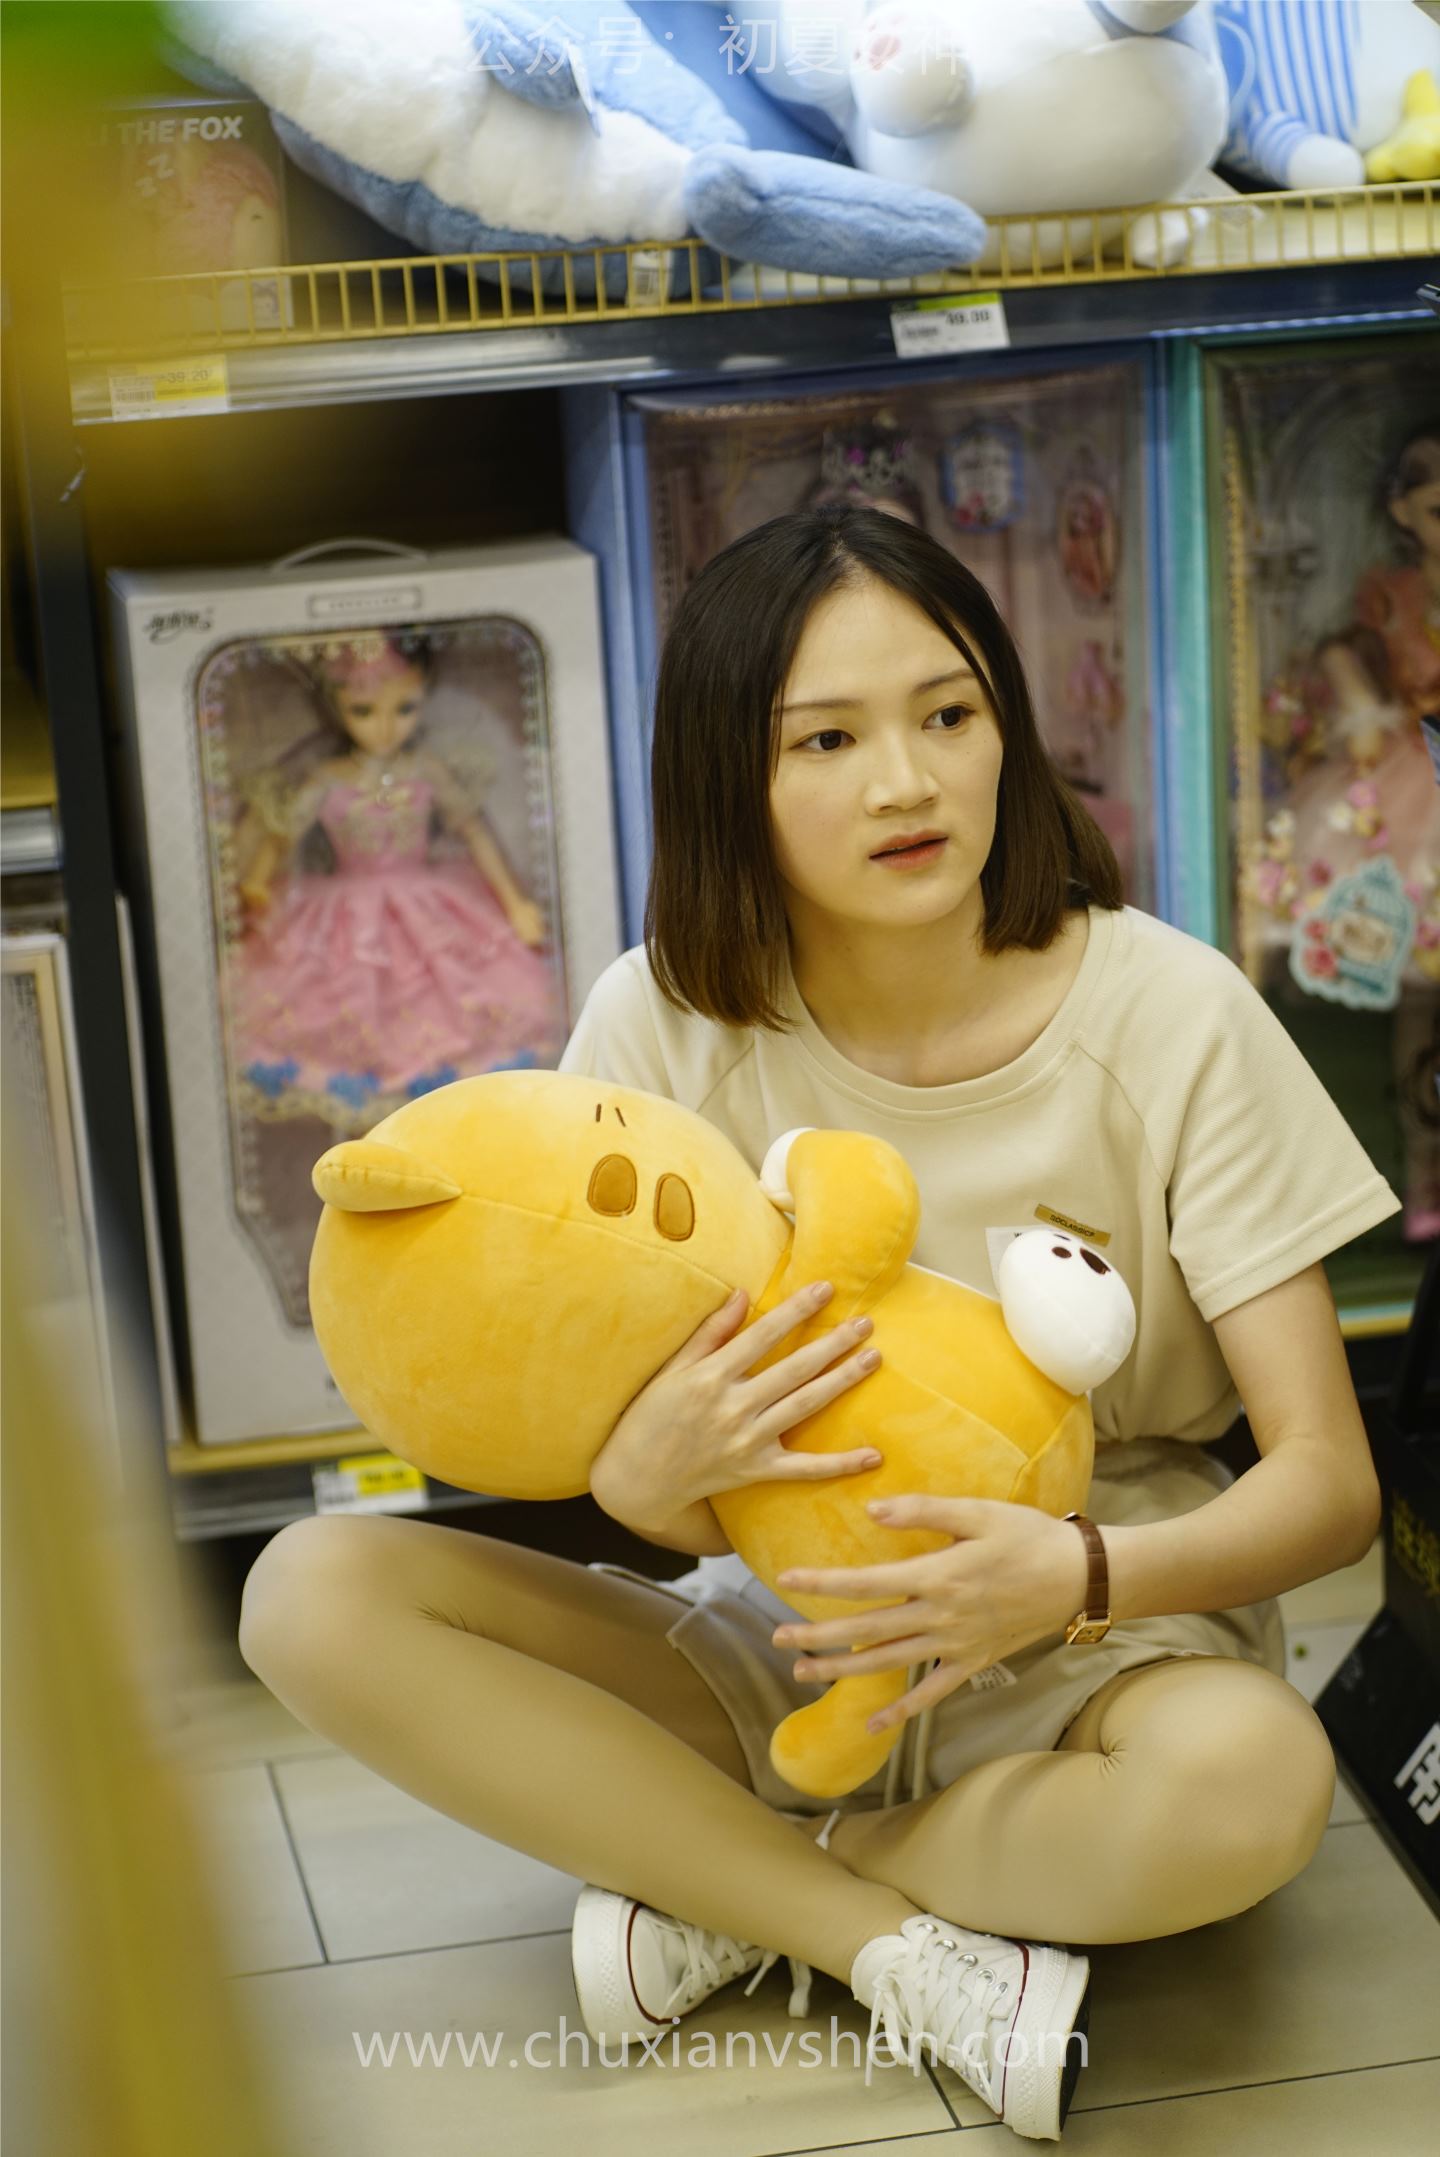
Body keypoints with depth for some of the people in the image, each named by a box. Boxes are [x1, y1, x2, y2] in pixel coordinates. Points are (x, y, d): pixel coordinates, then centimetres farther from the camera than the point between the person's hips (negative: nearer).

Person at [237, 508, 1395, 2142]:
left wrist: (1082, 1576, -35)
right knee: (311, 1595, -20)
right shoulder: (661, 1024, -7)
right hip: (782, 1646, 2)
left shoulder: (1169, 1014, -13)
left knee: (1250, 1780, -38)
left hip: (1091, 1651, -2)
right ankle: (903, 1945, -19)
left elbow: (1329, 1483, -14)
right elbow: (685, 1504, -4)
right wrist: (642, 1472, -30)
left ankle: (724, 1886, -12)